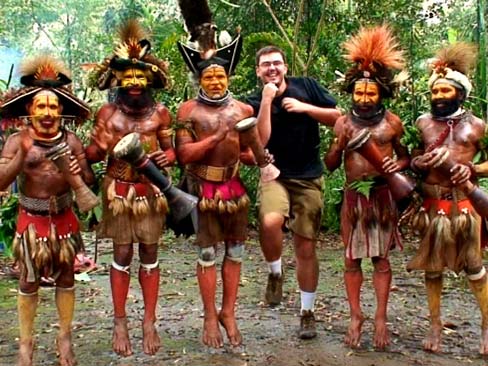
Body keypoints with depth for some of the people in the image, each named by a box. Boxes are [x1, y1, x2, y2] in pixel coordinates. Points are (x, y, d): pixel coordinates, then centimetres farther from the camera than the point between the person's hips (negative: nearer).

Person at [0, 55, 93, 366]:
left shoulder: (71, 140, -4)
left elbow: (89, 180, -4)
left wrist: (79, 173, -26)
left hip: (64, 218, 2)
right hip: (32, 220, -2)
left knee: (66, 278, 13)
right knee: (30, 281, 10)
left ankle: (65, 337, 30)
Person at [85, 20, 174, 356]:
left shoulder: (160, 112, -1)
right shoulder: (108, 112, -2)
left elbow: (170, 149, 6)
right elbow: (93, 155, 0)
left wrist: (167, 158, -17)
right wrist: (100, 146, -23)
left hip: (151, 189, 1)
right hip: (119, 189, -1)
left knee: (150, 254, 6)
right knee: (122, 254, 3)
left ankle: (149, 322, 17)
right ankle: (120, 322, 17)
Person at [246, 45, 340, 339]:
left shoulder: (306, 86, 3)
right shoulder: (255, 103, 1)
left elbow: (338, 117, 1)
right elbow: (260, 141, -15)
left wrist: (305, 107, -11)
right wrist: (267, 101, -16)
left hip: (309, 177, 1)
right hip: (275, 174, -1)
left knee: (306, 248, 4)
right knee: (270, 222, -33)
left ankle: (308, 312, 20)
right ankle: (275, 273, -2)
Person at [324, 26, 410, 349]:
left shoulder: (392, 122, -1)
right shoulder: (343, 122, 1)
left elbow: (407, 155, 10)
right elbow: (329, 165, 4)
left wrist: (398, 165, -12)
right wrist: (340, 144, -14)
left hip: (383, 196, -1)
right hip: (354, 196, 1)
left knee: (381, 258, 6)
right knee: (352, 259, 6)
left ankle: (381, 318, 16)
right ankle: (356, 317, 19)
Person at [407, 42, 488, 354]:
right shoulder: (422, 123, 7)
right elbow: (411, 160, 11)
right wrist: (418, 163, -11)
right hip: (432, 203, 2)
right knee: (432, 265, 8)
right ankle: (435, 326, 21)